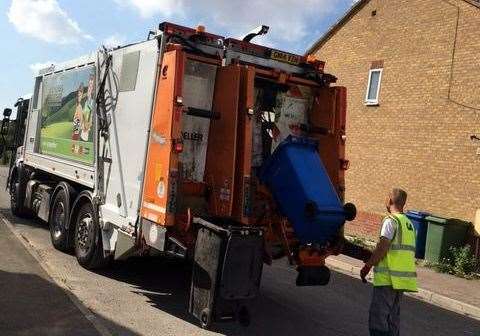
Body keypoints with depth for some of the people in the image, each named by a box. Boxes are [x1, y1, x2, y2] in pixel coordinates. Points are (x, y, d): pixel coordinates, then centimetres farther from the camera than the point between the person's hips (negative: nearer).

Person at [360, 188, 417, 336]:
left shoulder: (391, 220, -11)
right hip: (402, 278, 9)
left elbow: (382, 248, -18)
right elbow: (406, 252, 16)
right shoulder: (409, 224, 16)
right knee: (393, 318, 16)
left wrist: (367, 267, -9)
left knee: (378, 318, -5)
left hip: (388, 277, -9)